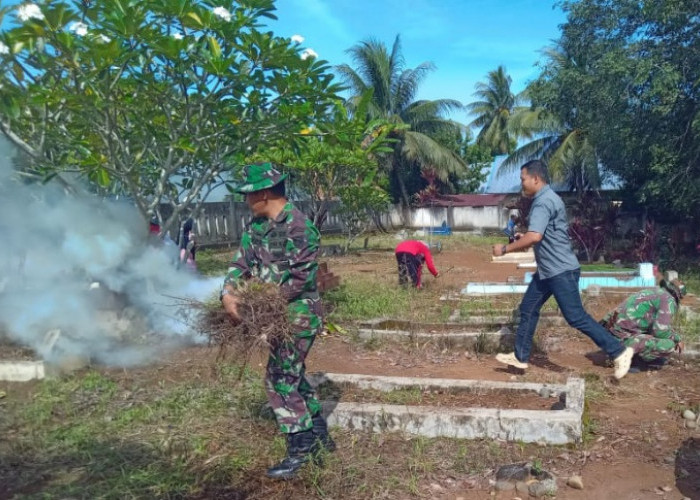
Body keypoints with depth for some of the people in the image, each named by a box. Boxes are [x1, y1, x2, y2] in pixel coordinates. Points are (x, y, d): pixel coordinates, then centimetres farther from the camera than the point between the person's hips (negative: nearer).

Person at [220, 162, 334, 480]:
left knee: (279, 379, -7)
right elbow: (241, 264, 5)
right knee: (293, 376, 17)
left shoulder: (298, 227, -19)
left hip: (298, 314, -9)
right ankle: (320, 437, 31)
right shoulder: (255, 228, 8)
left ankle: (301, 448, 7)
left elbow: (302, 275, -22)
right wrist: (228, 293, -14)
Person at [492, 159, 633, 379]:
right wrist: (522, 239, 14)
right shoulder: (544, 199, 14)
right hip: (548, 270, 11)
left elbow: (534, 237, -32)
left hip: (561, 270, -11)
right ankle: (520, 357, 22)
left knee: (576, 317, -6)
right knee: (528, 309, 13)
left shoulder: (544, 201, -20)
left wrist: (505, 249, -21)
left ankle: (619, 352, 5)